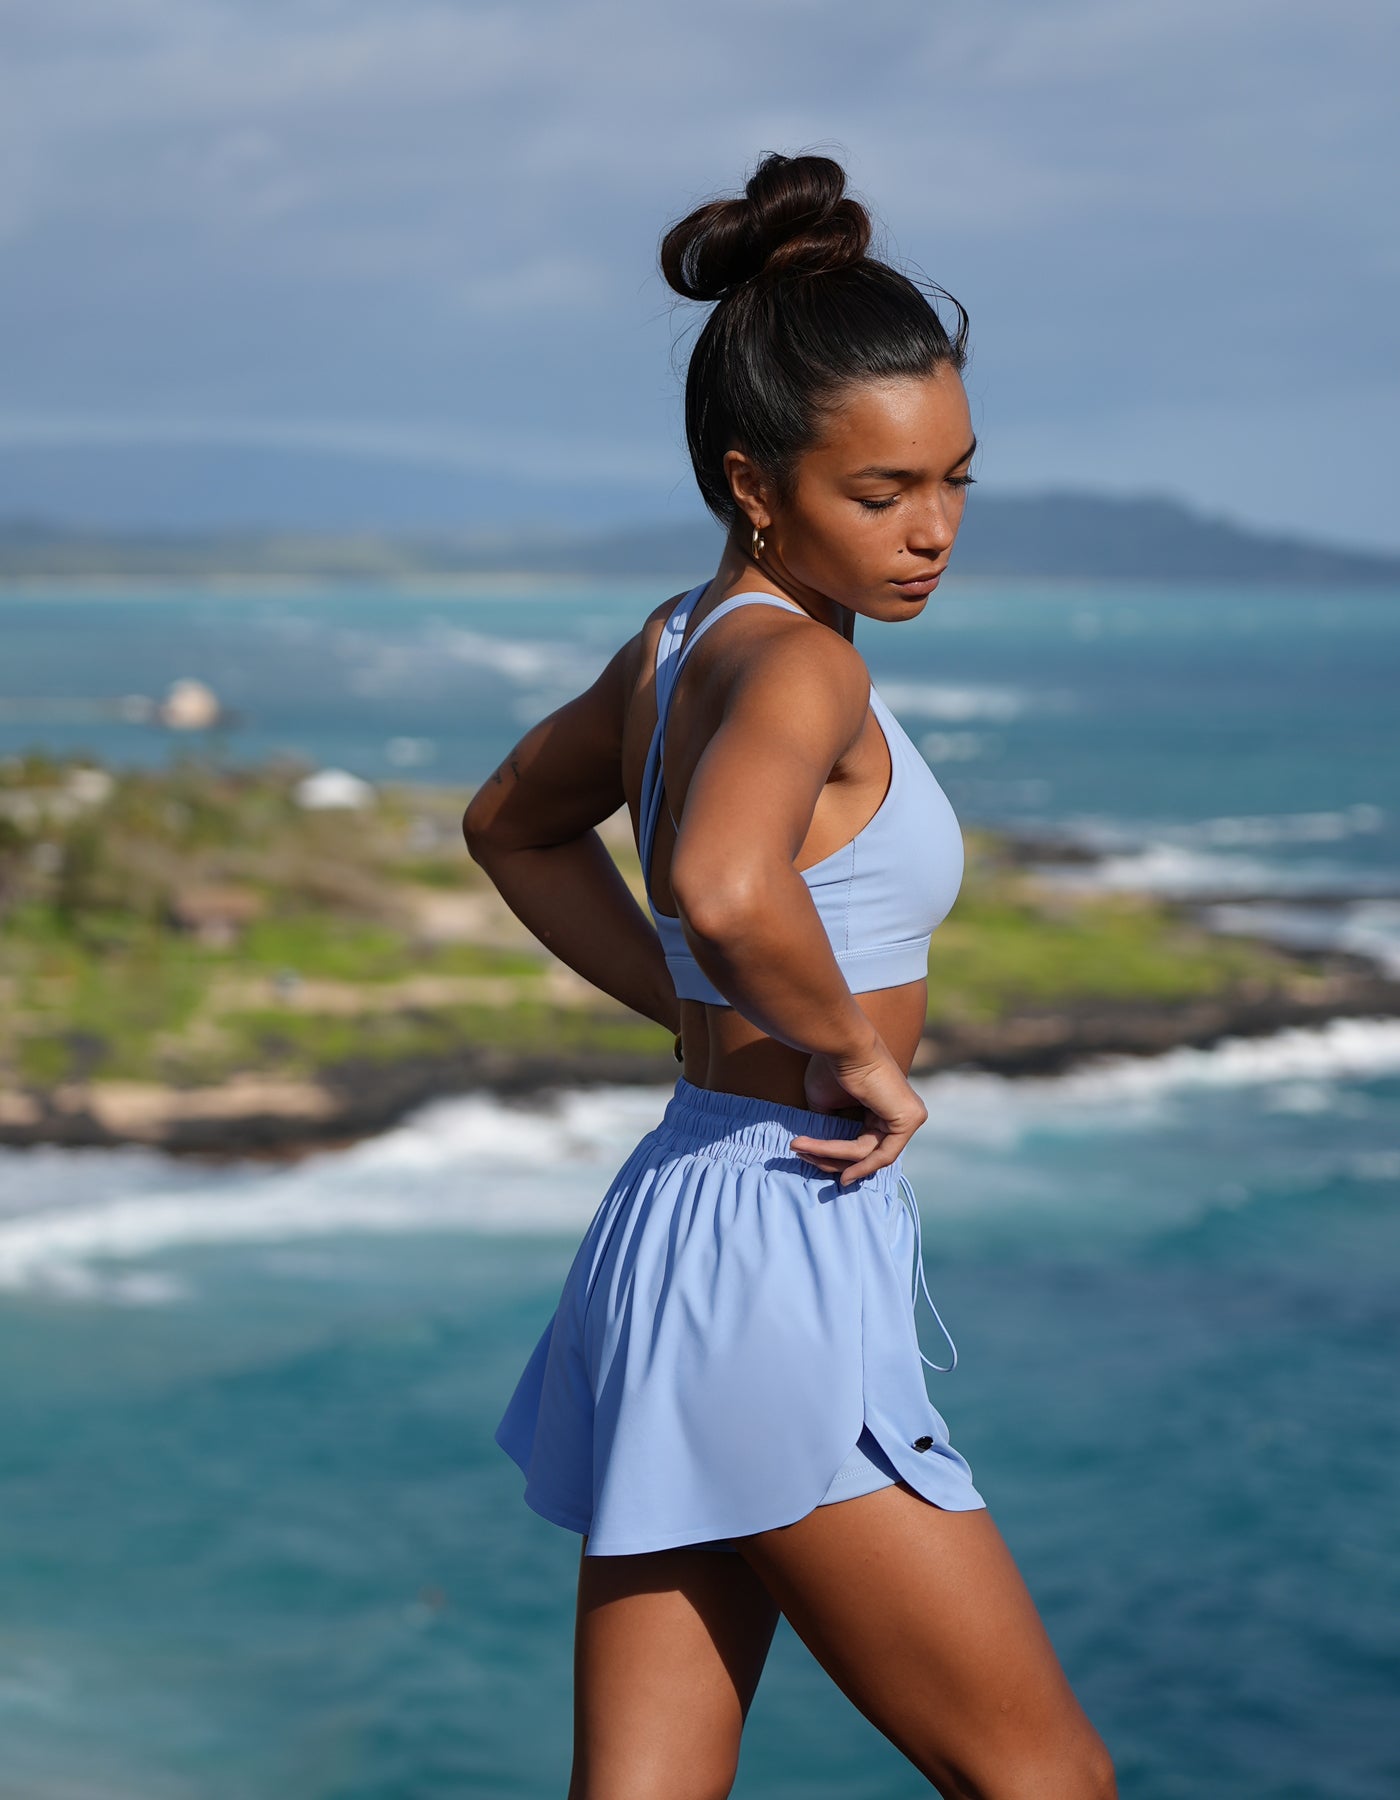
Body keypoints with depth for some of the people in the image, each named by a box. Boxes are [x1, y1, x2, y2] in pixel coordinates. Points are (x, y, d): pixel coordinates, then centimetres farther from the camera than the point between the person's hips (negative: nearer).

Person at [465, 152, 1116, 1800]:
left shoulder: (678, 645, 11)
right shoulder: (794, 662, -16)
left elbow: (513, 821, 30)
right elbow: (724, 887, -38)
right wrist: (853, 1054, -19)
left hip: (679, 1224, 9)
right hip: (779, 1250, -9)